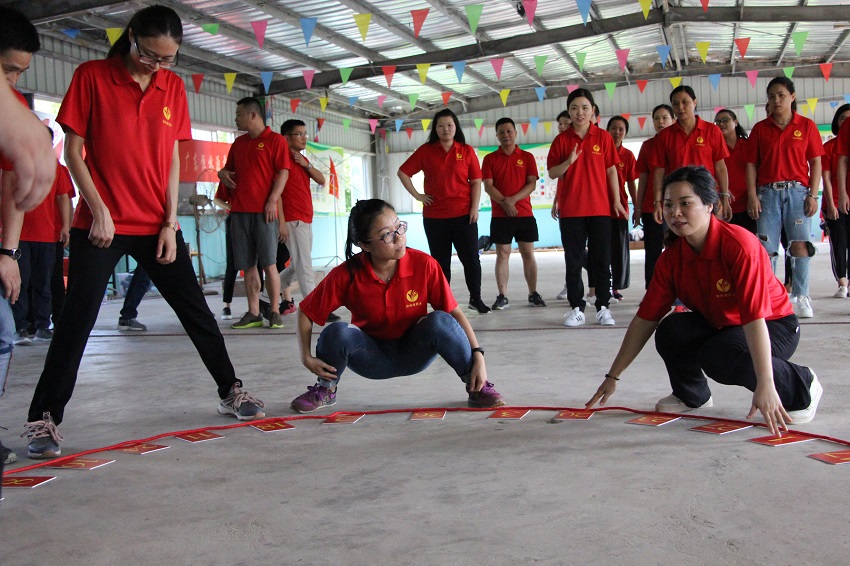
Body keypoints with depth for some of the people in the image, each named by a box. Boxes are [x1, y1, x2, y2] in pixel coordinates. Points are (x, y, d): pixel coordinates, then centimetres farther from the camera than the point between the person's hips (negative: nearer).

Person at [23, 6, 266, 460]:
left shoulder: (173, 86, 6)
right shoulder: (92, 76, -3)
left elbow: (172, 158, 7)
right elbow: (73, 149, -3)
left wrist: (170, 222, 0)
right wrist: (98, 209, -12)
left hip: (157, 224, 3)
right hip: (101, 223, -3)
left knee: (195, 310, 8)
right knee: (77, 320, -4)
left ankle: (230, 391, 22)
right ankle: (43, 418, 7)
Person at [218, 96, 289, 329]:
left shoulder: (276, 140, 1)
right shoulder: (238, 143, 19)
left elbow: (283, 173, -6)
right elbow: (229, 168, 28)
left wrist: (272, 201, -15)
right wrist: (222, 173, 4)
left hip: (264, 211, -6)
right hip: (239, 211, 6)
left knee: (268, 263, -5)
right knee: (248, 265, 5)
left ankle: (274, 312, 3)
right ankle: (253, 313, 10)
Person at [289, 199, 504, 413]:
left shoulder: (424, 265, -18)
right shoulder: (346, 275, -18)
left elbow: (454, 312, -15)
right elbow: (305, 313, -7)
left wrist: (478, 355, -26)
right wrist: (307, 357, -19)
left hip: (414, 354, 0)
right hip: (374, 359, 1)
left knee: (439, 321, -31)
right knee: (337, 332, -30)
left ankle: (476, 387, -11)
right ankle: (326, 390, 0)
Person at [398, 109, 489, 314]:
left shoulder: (467, 150, 3)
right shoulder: (425, 150, 3)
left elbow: (476, 181, 3)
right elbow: (403, 172, 8)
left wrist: (475, 207, -6)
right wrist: (416, 195, 1)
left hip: (464, 215, 0)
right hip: (434, 216, 0)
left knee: (471, 259, 2)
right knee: (440, 261, 9)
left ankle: (476, 299, 17)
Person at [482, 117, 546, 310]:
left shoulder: (527, 157, 6)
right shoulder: (490, 159, 5)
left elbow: (532, 184, -2)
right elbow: (488, 186, -3)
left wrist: (513, 199, -15)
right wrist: (505, 202, -16)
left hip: (525, 214, 1)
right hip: (500, 215, 0)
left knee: (528, 254, 4)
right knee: (502, 255, 0)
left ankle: (533, 294, 12)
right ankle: (502, 296, 4)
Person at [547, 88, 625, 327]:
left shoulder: (603, 137, 3)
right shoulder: (561, 140, 4)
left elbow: (611, 170, 5)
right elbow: (552, 173, 2)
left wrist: (616, 200, 1)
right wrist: (569, 161, -16)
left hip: (600, 208, 0)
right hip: (570, 209, 0)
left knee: (601, 260, 4)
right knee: (573, 260, 4)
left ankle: (603, 307, 11)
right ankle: (576, 308, 11)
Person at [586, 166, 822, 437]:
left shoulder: (739, 245, -29)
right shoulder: (671, 257, -11)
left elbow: (754, 317, -35)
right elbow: (645, 318, -9)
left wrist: (765, 386, -41)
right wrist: (613, 376, -9)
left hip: (774, 326, -5)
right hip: (717, 324, 5)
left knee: (718, 357, -34)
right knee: (670, 331, -23)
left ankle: (800, 385, -5)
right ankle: (691, 394, 9)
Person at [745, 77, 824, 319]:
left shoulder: (806, 126, 5)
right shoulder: (760, 128, 8)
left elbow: (815, 162, 4)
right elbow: (751, 165, 6)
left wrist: (813, 194, -4)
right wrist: (752, 196, -3)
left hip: (797, 191, -1)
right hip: (768, 192, 1)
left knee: (800, 243, -8)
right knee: (766, 246, -1)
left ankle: (802, 297, -1)